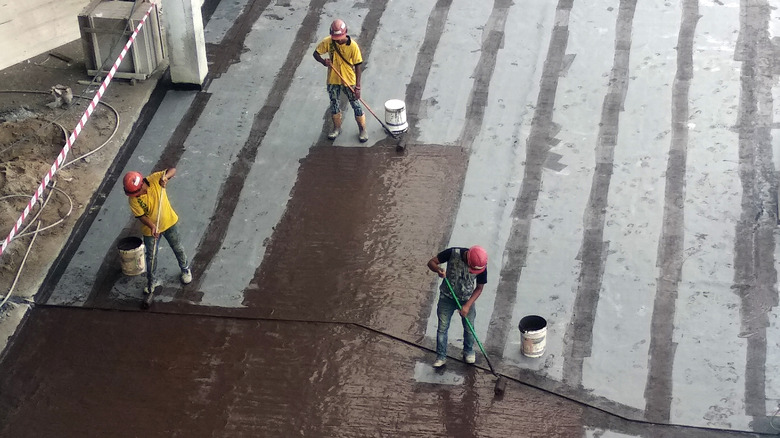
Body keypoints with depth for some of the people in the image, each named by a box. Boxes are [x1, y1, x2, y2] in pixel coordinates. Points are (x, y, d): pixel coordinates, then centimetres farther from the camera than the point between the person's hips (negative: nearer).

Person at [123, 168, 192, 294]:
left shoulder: (155, 179, -26)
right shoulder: (133, 199, -24)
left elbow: (173, 170, -27)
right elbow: (141, 216, -21)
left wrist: (166, 176, -48)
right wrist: (152, 226, -38)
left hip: (169, 222, 0)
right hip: (150, 230, 0)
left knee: (178, 249, 22)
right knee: (151, 256, 15)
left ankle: (185, 269, 48)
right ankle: (151, 281, 38)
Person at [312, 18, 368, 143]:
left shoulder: (353, 45, -21)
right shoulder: (327, 42, -15)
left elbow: (357, 66, -16)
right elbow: (316, 53, -2)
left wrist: (357, 87, -16)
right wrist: (323, 61, -26)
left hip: (349, 81, -3)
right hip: (333, 80, 3)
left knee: (356, 105, 4)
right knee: (334, 104, 16)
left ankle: (363, 130, 22)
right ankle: (337, 128, 37)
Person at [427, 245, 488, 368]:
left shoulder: (481, 265, -23)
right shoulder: (453, 253, -28)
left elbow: (479, 288, -9)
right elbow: (431, 262, -17)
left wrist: (468, 305, -19)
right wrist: (438, 270, -40)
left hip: (466, 299, 1)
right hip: (447, 297, -1)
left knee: (469, 328, 11)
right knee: (442, 328, 3)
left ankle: (468, 351, 38)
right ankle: (441, 357, 19)